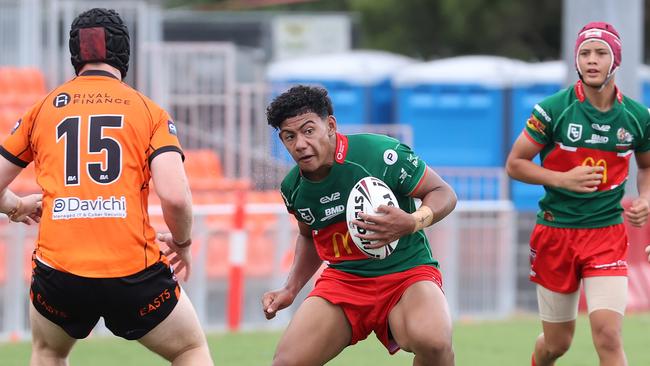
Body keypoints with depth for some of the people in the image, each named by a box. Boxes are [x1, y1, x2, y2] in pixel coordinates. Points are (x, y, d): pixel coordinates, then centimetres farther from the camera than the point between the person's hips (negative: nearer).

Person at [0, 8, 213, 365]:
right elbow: (175, 196, -9)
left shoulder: (44, 108, 10)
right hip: (133, 273, -2)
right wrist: (182, 242, 12)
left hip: (59, 272, 2)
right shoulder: (149, 111, 4)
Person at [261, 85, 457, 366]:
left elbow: (443, 194, -7)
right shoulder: (293, 188, 2)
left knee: (432, 340, -37)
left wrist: (413, 222, -27)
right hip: (342, 278, 5)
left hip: (407, 271, -5)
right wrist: (291, 289, 14)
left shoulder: (380, 153, -18)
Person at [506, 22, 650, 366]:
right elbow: (515, 163, -2)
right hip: (556, 232, -1)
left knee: (608, 336, -17)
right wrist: (564, 179, -17)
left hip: (607, 233, 1)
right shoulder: (553, 109, -8)